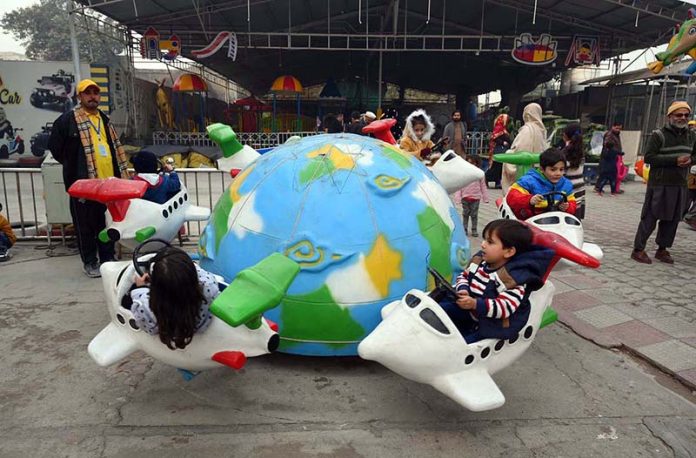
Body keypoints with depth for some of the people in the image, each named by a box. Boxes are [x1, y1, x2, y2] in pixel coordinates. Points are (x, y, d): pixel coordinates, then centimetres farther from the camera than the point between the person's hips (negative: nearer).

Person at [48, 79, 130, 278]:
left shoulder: (104, 119, 15)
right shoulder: (67, 119, -5)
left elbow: (116, 148, 20)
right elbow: (54, 146, 0)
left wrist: (122, 174, 14)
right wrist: (72, 166, 4)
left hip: (108, 182, 6)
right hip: (83, 182, -5)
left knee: (108, 224, 13)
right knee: (86, 225, 5)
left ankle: (108, 258, 25)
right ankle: (89, 262, 16)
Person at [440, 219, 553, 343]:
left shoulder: (515, 279, -24)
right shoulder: (480, 260, -1)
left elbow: (505, 307, -31)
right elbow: (464, 276, 10)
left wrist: (475, 304, -43)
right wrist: (463, 290, -14)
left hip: (493, 326, -8)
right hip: (469, 311, 8)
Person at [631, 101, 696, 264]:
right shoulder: (659, 135, -6)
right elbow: (649, 157, -13)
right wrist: (675, 160, -20)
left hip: (680, 185, 6)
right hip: (660, 184, -6)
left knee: (672, 220, 10)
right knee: (650, 218, -4)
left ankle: (662, 249, 21)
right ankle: (638, 250, 3)